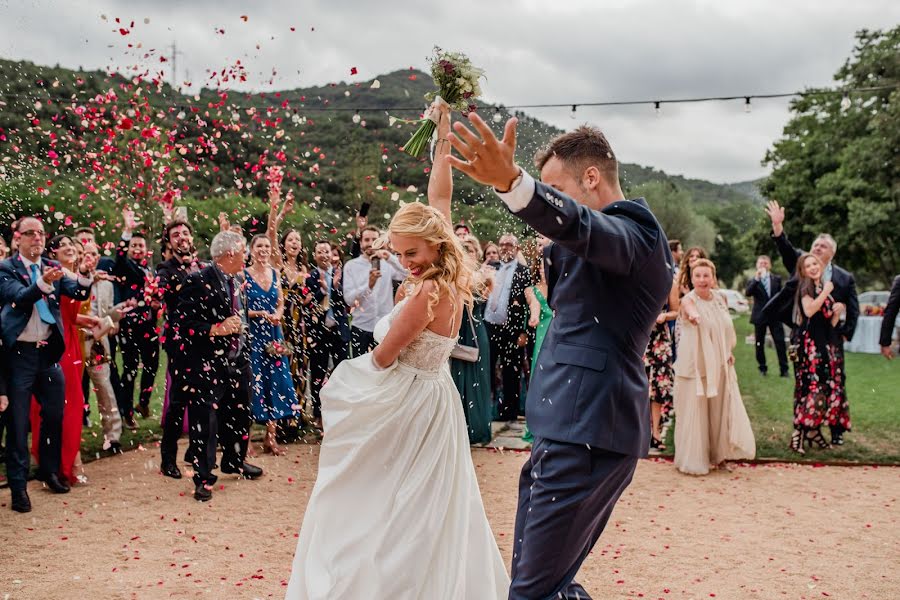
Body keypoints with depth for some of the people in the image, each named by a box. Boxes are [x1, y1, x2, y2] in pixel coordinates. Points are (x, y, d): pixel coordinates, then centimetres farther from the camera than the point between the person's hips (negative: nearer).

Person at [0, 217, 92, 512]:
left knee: (54, 413, 14)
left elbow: (78, 294, -7)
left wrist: (84, 277, -28)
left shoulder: (53, 267, 6)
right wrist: (43, 282, -41)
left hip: (49, 351, 4)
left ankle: (49, 470, 31)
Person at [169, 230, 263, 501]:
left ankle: (234, 461, 41)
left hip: (236, 363, 8)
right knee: (205, 424, -1)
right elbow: (182, 323, -20)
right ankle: (203, 478, 12)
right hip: (206, 365, -8)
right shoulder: (198, 282, -16)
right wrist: (216, 329, -25)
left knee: (239, 415, 20)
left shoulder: (235, 283, 10)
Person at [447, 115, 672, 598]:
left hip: (586, 433, -10)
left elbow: (580, 226, -33)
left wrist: (512, 182, -50)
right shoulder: (610, 239, 22)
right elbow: (562, 301, 29)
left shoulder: (633, 228, -10)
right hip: (575, 427, 10)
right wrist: (555, 253, 12)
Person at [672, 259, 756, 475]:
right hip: (695, 366, -6)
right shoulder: (689, 300, -14)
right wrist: (692, 314, -62)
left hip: (720, 366, 6)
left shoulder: (720, 298, 5)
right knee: (695, 413, -2)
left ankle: (718, 455, 28)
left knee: (721, 411, 13)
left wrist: (729, 352, 11)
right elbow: (688, 307, -40)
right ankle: (693, 460, 10)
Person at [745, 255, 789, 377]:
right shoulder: (753, 281, 1)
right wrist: (756, 279, -27)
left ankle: (784, 368, 2)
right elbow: (747, 293, -18)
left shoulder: (777, 279, 7)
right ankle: (762, 368, 17)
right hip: (759, 316, 0)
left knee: (780, 342, -3)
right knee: (759, 344, 6)